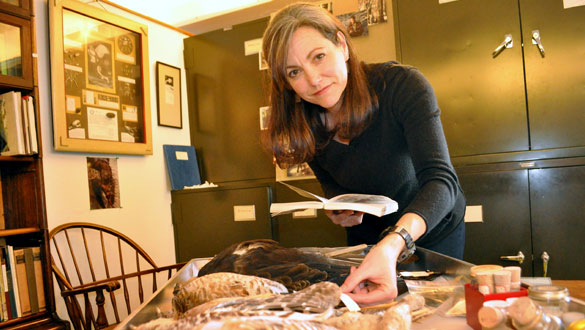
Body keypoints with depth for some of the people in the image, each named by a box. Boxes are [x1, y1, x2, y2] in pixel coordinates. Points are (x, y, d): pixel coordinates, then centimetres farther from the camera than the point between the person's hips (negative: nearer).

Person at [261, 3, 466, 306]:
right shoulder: (306, 130, -16)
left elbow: (440, 179, -38)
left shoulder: (402, 85, -30)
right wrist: (340, 213, -25)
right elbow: (336, 190, -1)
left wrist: (393, 245, -56)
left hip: (433, 229, -3)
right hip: (367, 239, 3)